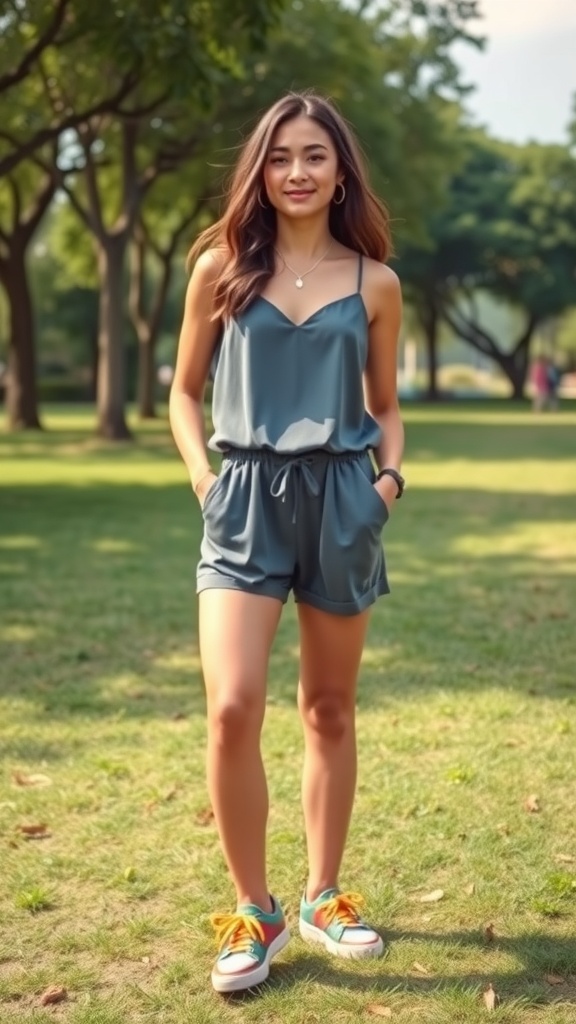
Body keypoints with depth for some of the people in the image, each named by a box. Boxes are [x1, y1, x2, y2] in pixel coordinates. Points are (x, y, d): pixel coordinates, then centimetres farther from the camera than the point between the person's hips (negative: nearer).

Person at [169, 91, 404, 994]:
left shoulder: (374, 282, 6)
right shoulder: (221, 267, 4)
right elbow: (186, 390, 10)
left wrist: (391, 475, -2)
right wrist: (203, 475, -5)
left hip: (341, 499, 2)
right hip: (246, 498, -1)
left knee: (329, 710, 11)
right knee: (233, 709, -15)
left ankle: (323, 897, 27)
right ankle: (253, 912, 4)